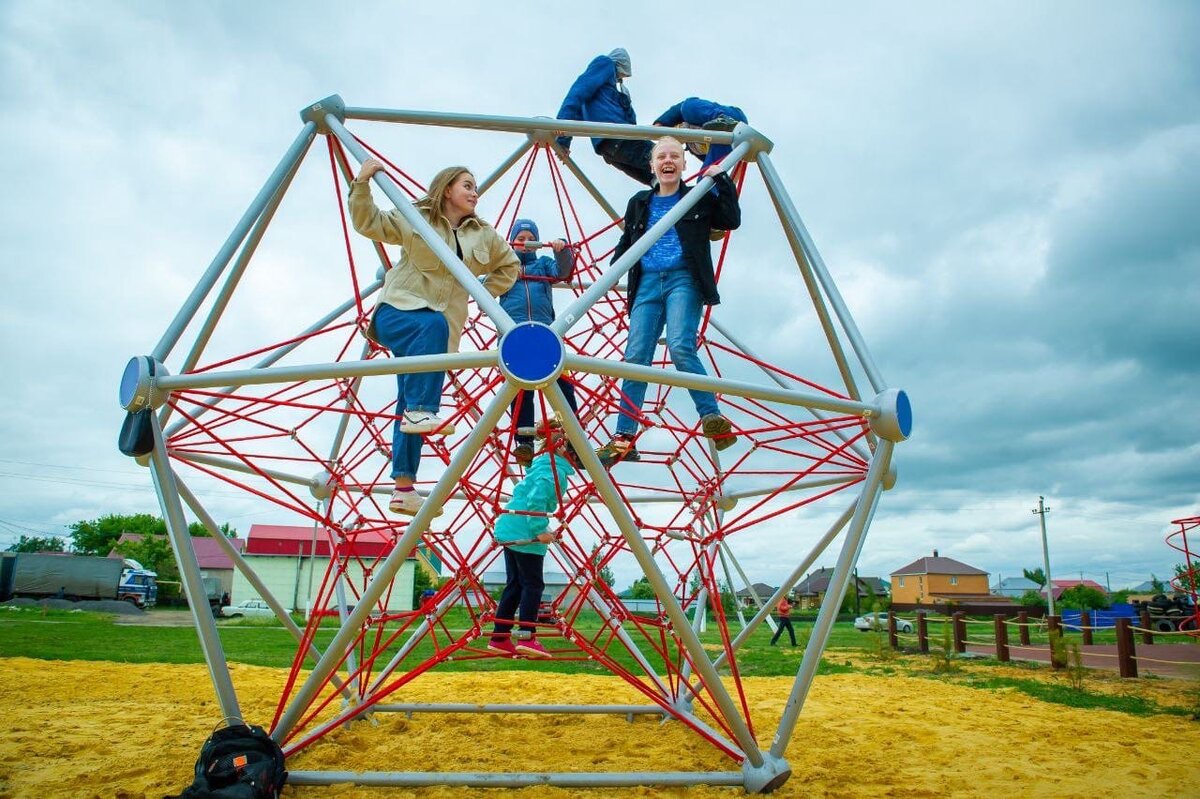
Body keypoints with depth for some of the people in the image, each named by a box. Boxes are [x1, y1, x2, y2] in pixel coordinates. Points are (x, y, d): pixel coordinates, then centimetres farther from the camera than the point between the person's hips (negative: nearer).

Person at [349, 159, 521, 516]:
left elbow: (510, 265, 26)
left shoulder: (483, 235, 13)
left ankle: (404, 489, 4)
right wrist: (362, 183, -17)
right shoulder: (415, 219, 2)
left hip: (438, 327, 4)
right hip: (398, 311, -4)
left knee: (411, 405, 2)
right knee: (432, 324, -40)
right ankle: (420, 411, -37)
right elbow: (367, 222, -3)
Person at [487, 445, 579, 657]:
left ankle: (499, 639, 14)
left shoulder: (542, 463, 17)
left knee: (515, 584, 12)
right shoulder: (556, 471, -11)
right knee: (532, 585, -4)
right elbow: (536, 499, -24)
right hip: (525, 534, -9)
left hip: (510, 530, 9)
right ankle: (527, 638, -7)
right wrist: (540, 530, -21)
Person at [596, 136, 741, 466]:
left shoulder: (699, 198, 12)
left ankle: (714, 419, -19)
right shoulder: (639, 203, 21)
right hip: (647, 284, 3)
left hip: (683, 280, -3)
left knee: (680, 347, -26)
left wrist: (722, 179, -7)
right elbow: (626, 244, 24)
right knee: (635, 357, -7)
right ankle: (624, 438, -7)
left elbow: (732, 220, 1)